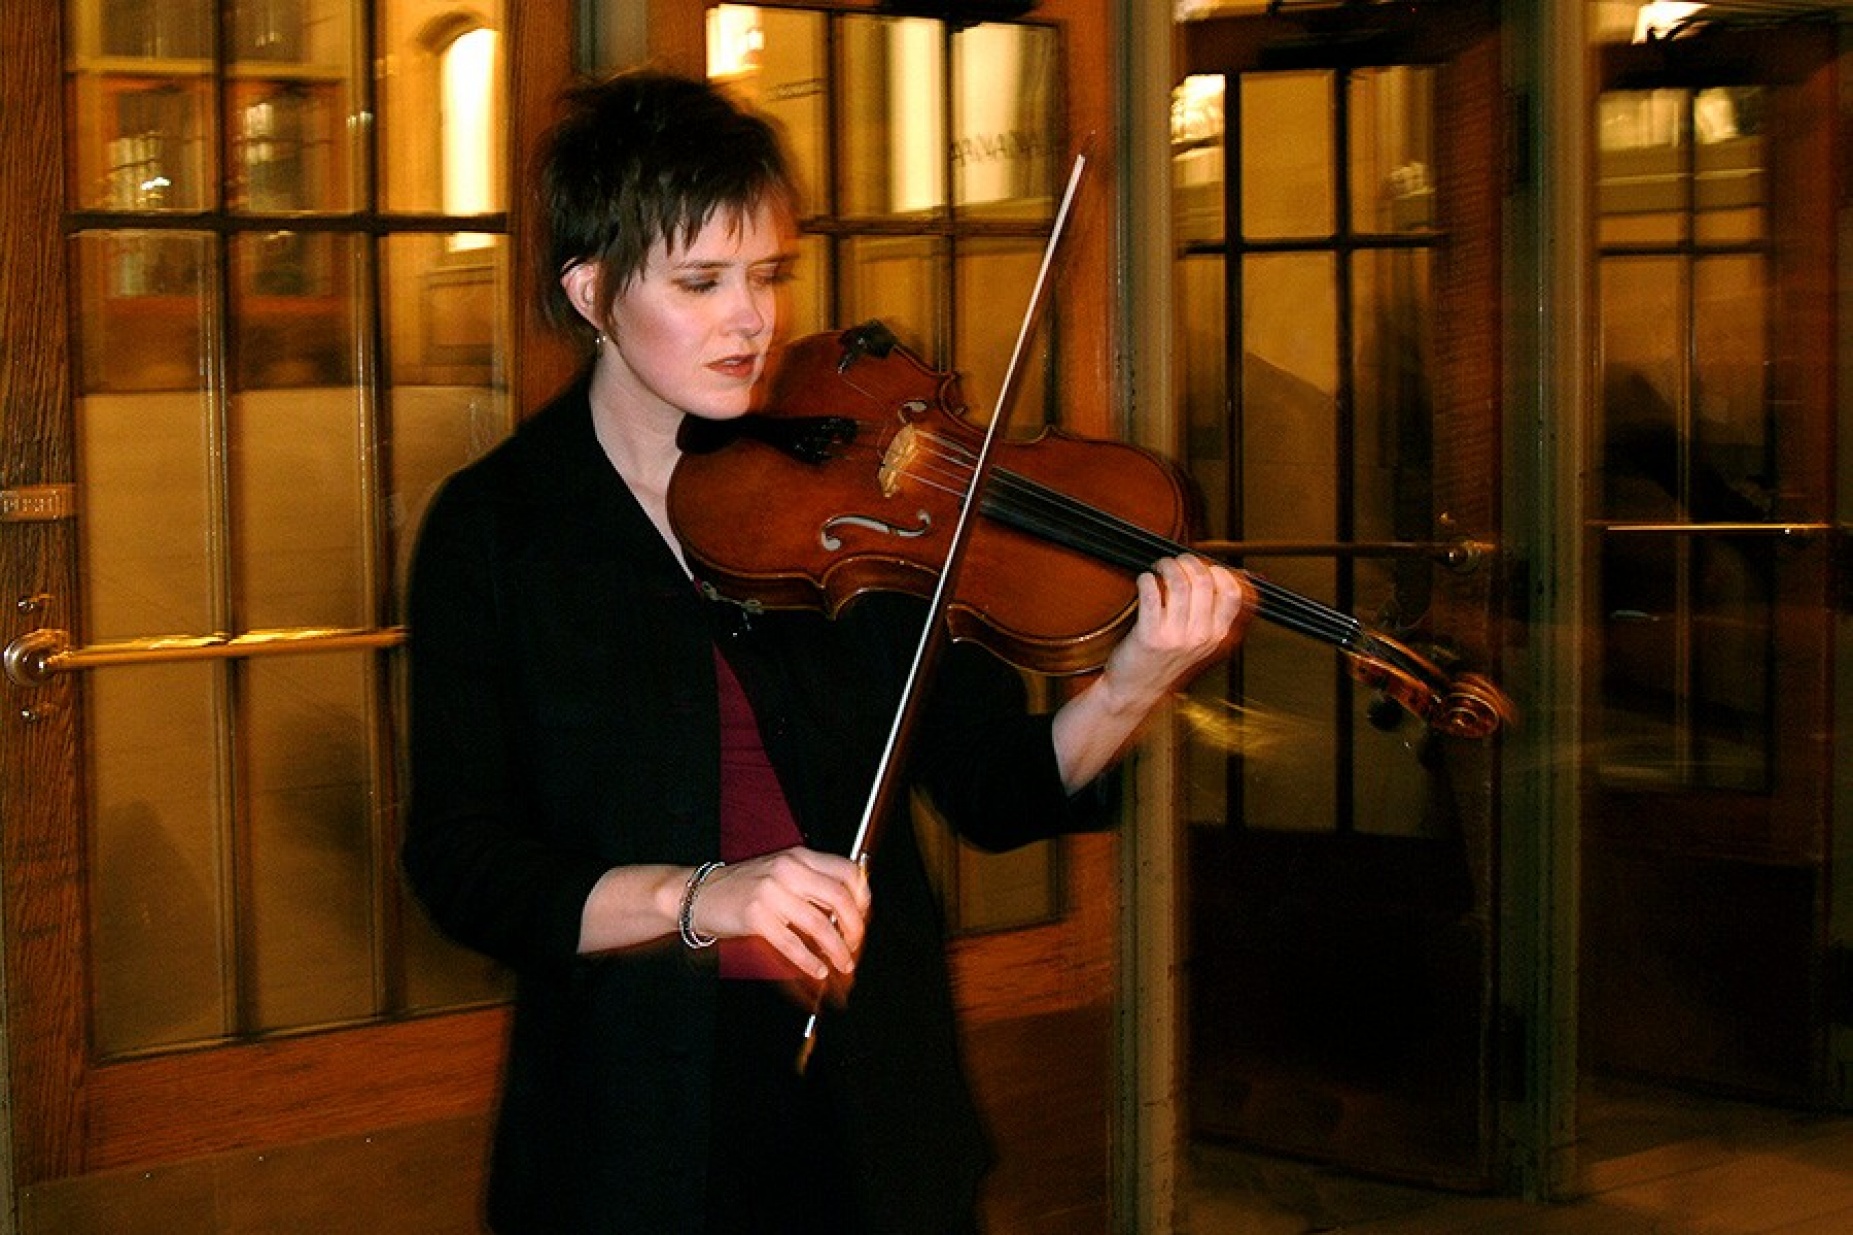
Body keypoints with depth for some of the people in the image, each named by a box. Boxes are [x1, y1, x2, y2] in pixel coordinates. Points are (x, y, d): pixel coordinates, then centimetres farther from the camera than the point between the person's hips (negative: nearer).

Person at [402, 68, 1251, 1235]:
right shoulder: (494, 527, -5)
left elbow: (996, 791, -1)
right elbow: (460, 863, -12)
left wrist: (1132, 688, -20)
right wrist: (695, 897, -28)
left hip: (874, 1100, 2)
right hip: (636, 1114, -2)